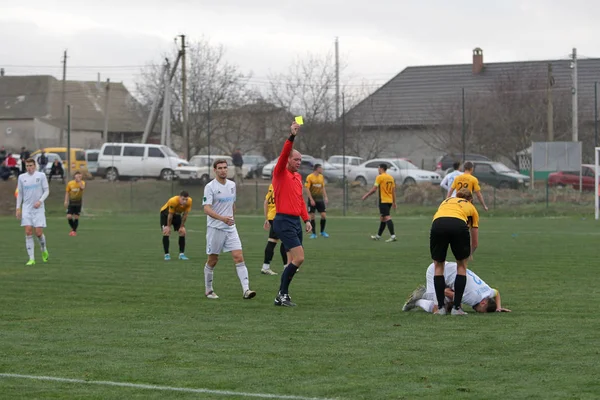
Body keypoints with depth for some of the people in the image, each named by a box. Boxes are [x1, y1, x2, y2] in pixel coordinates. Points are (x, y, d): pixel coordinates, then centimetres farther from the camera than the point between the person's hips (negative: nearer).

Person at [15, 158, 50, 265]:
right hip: (26, 208, 2)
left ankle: (44, 250, 25)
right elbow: (19, 193, 13)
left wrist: (40, 201, -14)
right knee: (28, 232, -8)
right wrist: (18, 208, 6)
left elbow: (46, 191, 1)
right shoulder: (21, 177, 7)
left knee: (39, 232, -7)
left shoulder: (41, 175, 0)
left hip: (38, 208, -2)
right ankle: (31, 259, -7)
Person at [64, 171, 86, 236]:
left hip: (78, 202, -1)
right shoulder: (70, 183, -4)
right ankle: (73, 228, 17)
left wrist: (79, 180, -28)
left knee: (76, 217, -1)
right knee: (69, 216, -7)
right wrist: (66, 201, -3)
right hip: (71, 202, 1)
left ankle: (74, 230, 12)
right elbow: (67, 192, 4)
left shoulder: (82, 183, -7)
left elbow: (83, 188, -31)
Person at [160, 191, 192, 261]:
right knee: (166, 232, -18)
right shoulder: (173, 201, -40)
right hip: (166, 213, -4)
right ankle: (166, 254, -12)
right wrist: (168, 226, -16)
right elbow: (170, 215, -27)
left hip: (177, 214, 4)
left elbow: (185, 214, -14)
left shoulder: (189, 201, -27)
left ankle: (181, 254, 3)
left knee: (182, 232, -5)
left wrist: (182, 226, -7)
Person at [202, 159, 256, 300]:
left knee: (239, 257, -9)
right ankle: (208, 290, 23)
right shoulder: (210, 187, -10)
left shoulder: (232, 185, 9)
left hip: (230, 228, 4)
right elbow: (206, 209, -20)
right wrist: (222, 218, -33)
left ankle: (246, 289, -17)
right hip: (215, 228, -4)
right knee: (212, 261, 6)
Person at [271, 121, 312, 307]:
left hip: (296, 221, 9)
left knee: (293, 261, 9)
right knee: (298, 258, -15)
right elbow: (284, 154, -23)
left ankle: (281, 296, 15)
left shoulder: (298, 177, 16)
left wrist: (306, 219, 14)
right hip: (284, 221, -9)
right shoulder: (280, 173, -6)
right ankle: (283, 293, -6)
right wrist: (292, 137, -32)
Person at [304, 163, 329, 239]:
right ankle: (314, 233, 6)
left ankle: (322, 232, 14)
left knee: (324, 215, -3)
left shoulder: (321, 177, 9)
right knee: (312, 216, -2)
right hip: (312, 199, -4)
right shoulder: (309, 177, -8)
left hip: (320, 199, 4)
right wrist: (311, 199, -15)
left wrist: (325, 197, 5)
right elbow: (307, 189, -9)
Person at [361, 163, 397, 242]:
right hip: (390, 200, 8)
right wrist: (394, 202, 17)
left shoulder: (380, 177, -10)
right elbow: (393, 190, 12)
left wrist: (366, 195, -1)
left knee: (387, 217, -13)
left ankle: (393, 236, -23)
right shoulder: (391, 177, 11)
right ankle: (378, 236, 27)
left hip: (383, 200, -8)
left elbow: (374, 189, -13)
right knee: (382, 218, 17)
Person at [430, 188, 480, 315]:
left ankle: (440, 307, 15)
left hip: (437, 225, 1)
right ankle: (457, 307, 13)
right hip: (459, 225, -1)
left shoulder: (445, 202, 39)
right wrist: (468, 254, 56)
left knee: (438, 265, 20)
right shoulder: (471, 208, 33)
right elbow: (475, 243, 34)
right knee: (462, 265, 19)